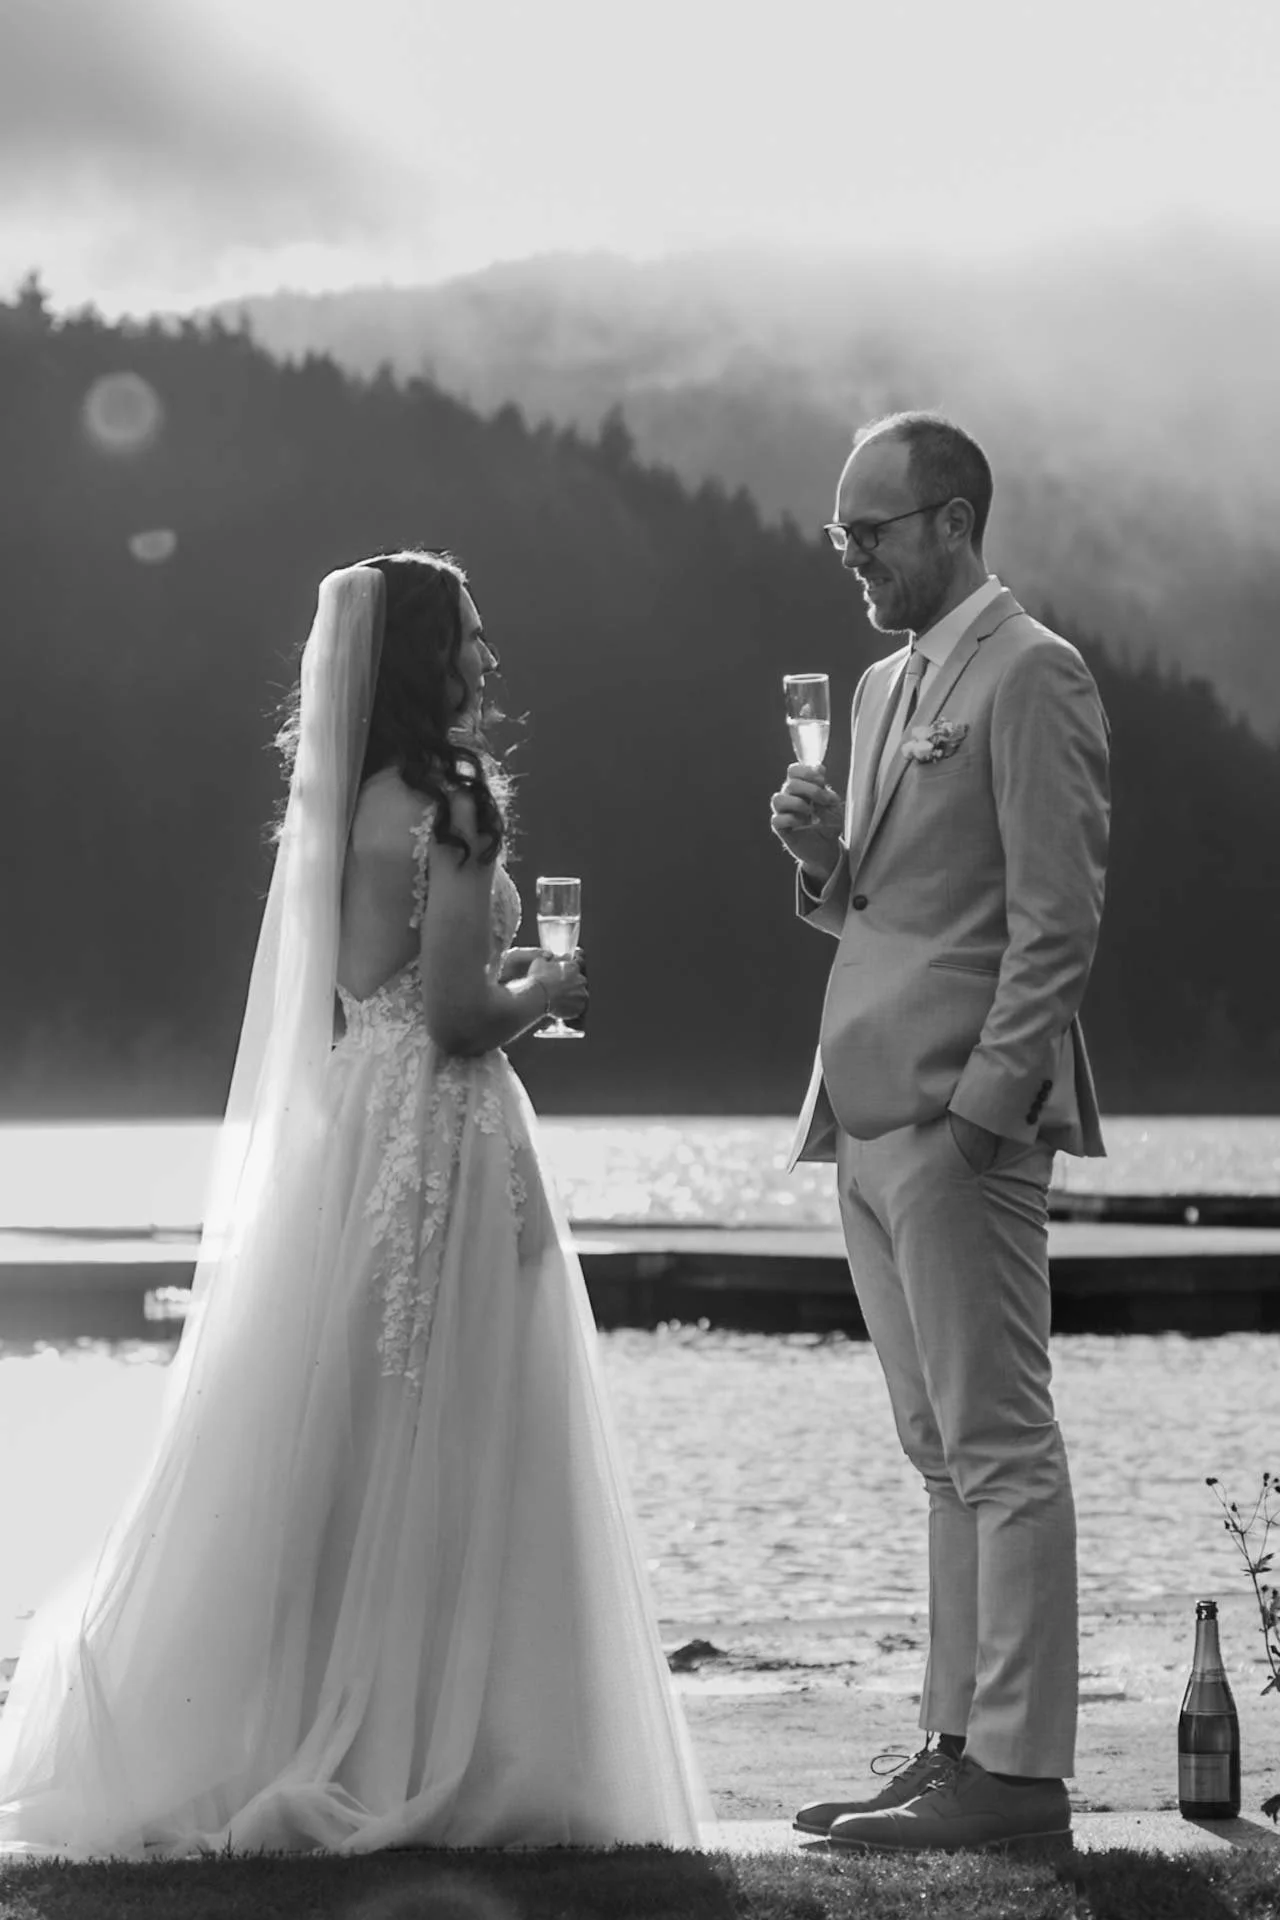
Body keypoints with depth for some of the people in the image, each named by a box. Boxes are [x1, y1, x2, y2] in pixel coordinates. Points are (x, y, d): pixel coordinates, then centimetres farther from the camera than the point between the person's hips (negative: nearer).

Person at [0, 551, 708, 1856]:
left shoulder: (338, 804, 10)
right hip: (441, 1140, -8)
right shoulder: (446, 806, -14)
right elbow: (458, 1017, -18)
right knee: (432, 1461, -1)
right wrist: (544, 991, 0)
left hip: (348, 1127, 8)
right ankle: (409, 1762, 4)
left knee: (324, 1451, 11)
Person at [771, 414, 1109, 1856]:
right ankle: (958, 1746, 14)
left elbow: (1058, 914, -13)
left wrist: (984, 1100, -19)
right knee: (946, 1454, 10)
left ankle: (1018, 1772, -5)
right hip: (869, 1117, 9)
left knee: (999, 1447, -7)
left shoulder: (1031, 675, -7)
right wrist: (824, 856, 4)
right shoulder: (884, 684, 20)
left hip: (961, 1117, -9)